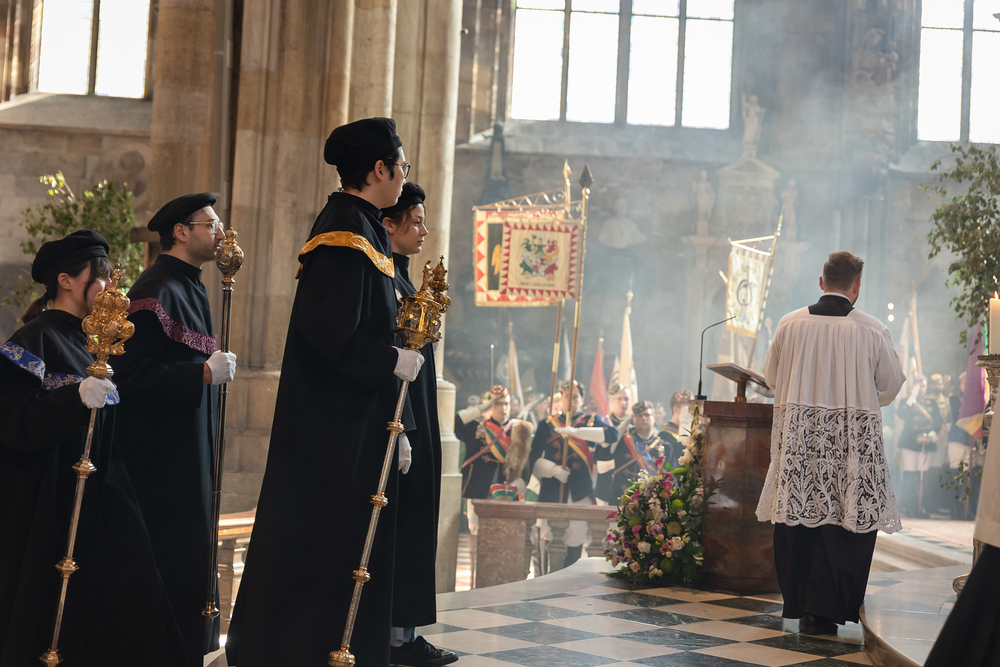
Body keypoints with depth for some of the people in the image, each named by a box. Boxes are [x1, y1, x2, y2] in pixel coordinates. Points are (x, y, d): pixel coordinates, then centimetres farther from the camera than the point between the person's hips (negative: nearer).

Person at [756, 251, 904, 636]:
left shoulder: (790, 324, -1)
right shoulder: (872, 331, -6)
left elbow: (771, 378, 10)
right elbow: (891, 384, 5)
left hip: (796, 435, 3)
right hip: (852, 437, -3)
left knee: (796, 517, 12)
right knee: (843, 523, 2)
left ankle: (796, 603, 20)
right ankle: (820, 611, -2)